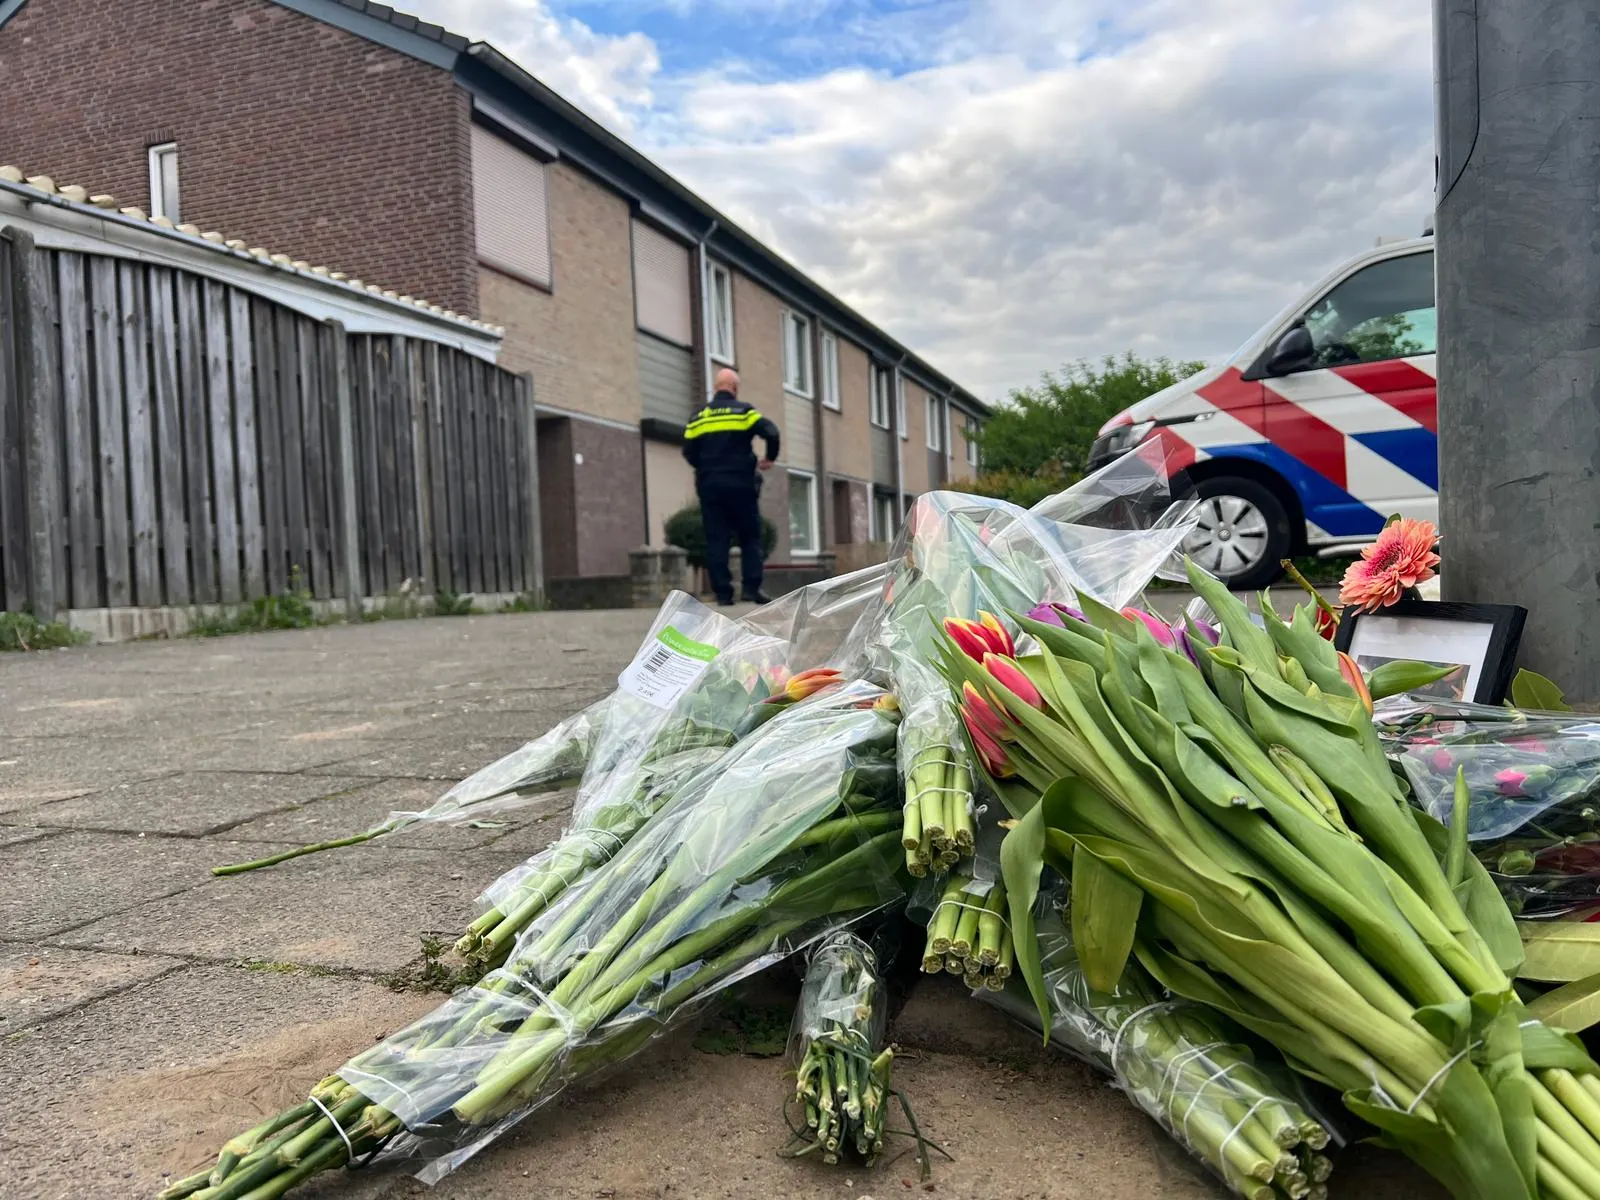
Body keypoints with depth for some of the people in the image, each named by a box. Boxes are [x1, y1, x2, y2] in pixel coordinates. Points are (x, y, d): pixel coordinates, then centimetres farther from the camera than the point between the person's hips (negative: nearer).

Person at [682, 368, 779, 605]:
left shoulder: (698, 417, 9)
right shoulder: (744, 410, 1)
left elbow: (688, 451, 4)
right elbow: (771, 433, -12)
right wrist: (769, 459, 4)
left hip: (709, 485, 3)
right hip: (739, 483, -3)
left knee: (716, 539, 3)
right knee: (750, 537, 5)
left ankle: (722, 592, -1)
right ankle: (752, 587, -6)